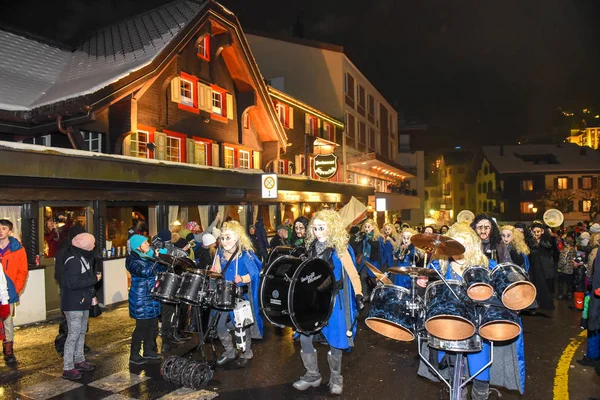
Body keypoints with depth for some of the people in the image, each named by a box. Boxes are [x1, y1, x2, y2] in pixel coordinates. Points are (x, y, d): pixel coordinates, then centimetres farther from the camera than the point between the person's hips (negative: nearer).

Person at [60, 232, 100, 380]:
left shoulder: (84, 257, 9)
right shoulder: (73, 260, -20)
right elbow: (73, 283, -26)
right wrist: (94, 279, -19)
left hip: (83, 302, 9)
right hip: (73, 304, -9)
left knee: (82, 332, 17)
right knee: (74, 334, -4)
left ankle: (79, 360, 29)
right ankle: (68, 368, 4)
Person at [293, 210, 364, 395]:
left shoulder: (340, 249, -11)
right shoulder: (312, 248, 3)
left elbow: (353, 275, -16)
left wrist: (358, 295, -30)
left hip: (334, 299, -4)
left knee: (334, 339, 6)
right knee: (305, 337, 3)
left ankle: (336, 377, 29)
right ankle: (312, 375, 24)